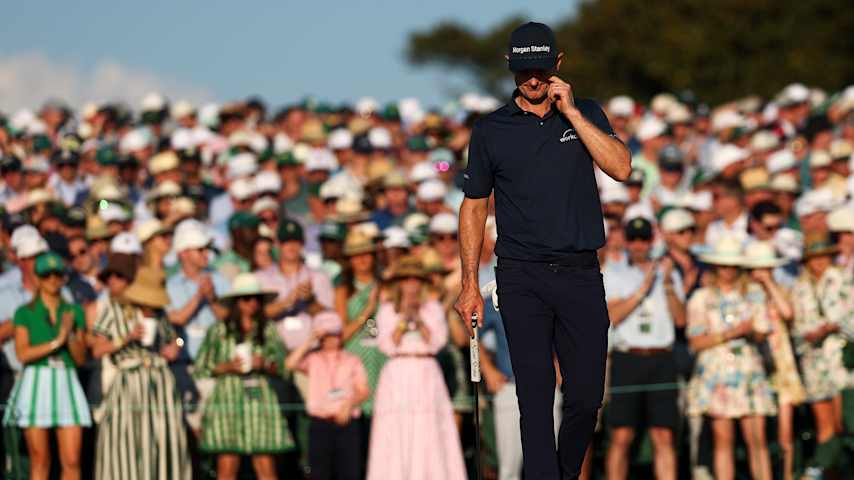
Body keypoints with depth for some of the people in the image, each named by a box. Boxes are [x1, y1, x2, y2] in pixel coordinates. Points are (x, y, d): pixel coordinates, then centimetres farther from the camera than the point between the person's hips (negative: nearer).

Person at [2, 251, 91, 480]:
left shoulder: (74, 312, 12)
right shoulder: (25, 313, 5)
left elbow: (80, 358, 8)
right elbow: (23, 353, -7)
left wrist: (70, 335, -9)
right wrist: (57, 342, -13)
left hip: (66, 384, 2)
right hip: (35, 384, -2)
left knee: (72, 461, -6)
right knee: (39, 461, -1)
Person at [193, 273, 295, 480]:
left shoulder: (268, 330, 8)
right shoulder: (219, 331, 4)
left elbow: (283, 366, 9)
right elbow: (200, 368, 5)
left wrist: (265, 365, -10)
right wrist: (227, 367, -9)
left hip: (261, 399, 1)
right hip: (227, 399, -1)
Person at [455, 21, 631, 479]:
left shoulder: (585, 114, 9)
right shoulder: (490, 130, 7)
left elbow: (620, 167, -7)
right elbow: (474, 205, 12)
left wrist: (571, 111, -10)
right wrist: (469, 283, 6)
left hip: (580, 274, 1)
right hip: (522, 277, -1)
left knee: (586, 395, 1)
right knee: (536, 397, -7)